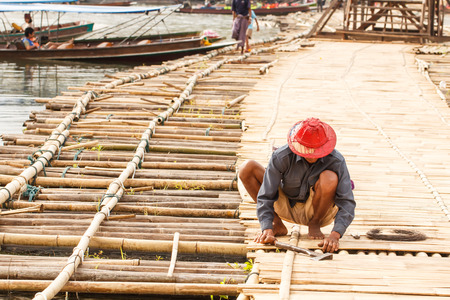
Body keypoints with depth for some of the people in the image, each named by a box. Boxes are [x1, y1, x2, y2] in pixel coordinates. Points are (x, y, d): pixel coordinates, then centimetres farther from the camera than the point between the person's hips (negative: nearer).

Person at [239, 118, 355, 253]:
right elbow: (265, 196, -23)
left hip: (316, 211, -2)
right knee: (247, 168, -16)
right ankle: (277, 225, -2)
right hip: (288, 208, 2)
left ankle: (314, 225, -6)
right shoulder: (281, 157, -24)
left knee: (330, 177, -35)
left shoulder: (336, 161, -25)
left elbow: (347, 202, -27)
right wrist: (267, 230, -37)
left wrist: (335, 235, -41)